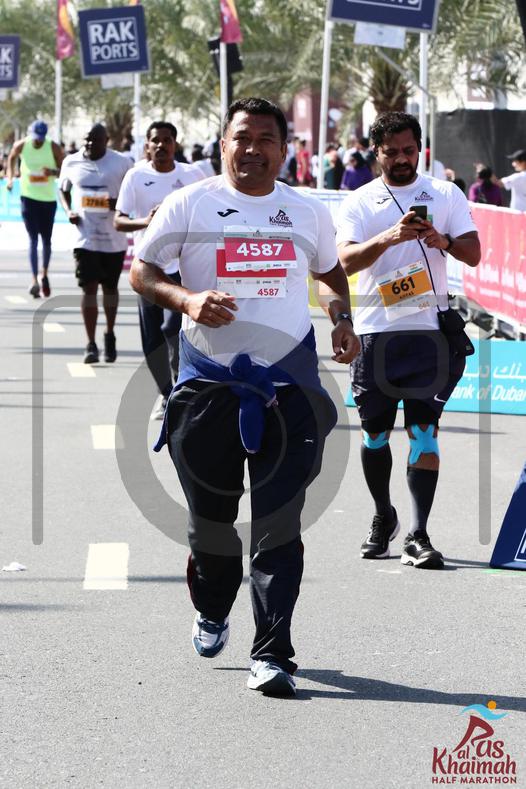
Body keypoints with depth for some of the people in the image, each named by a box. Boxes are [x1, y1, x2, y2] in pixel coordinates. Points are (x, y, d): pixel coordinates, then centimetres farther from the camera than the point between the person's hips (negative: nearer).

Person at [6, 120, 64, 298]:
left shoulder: (54, 148, -11)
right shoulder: (21, 145, -7)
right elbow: (12, 158, 15)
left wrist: (53, 172, -25)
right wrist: (10, 178, 4)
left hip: (49, 199, 1)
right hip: (28, 197, -1)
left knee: (46, 240, 10)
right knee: (33, 239, -10)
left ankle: (44, 275, 34)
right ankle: (35, 281, -17)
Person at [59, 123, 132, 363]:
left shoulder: (122, 163, -5)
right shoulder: (71, 162, 2)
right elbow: (63, 190, 18)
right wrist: (68, 211, -1)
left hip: (113, 238, 0)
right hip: (85, 238, 0)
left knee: (110, 287, 14)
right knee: (89, 288, -7)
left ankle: (110, 336, 34)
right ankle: (91, 344, -5)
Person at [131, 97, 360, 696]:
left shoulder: (307, 212, 9)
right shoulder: (190, 204, 1)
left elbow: (331, 271, 26)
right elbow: (140, 272, 3)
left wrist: (341, 320, 7)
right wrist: (186, 299, -15)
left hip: (288, 383, 1)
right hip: (208, 382, -1)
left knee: (278, 523, -7)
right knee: (209, 513, 9)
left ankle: (272, 653, -6)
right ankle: (211, 612, 38)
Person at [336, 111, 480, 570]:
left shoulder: (446, 195, 8)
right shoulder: (359, 204, 5)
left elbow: (473, 253, 1)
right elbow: (346, 260, -10)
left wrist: (442, 240, -20)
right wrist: (389, 237, -27)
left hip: (430, 330, -1)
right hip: (376, 332, 1)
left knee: (424, 429, -8)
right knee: (375, 432, 10)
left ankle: (418, 536, -9)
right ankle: (383, 517, 32)